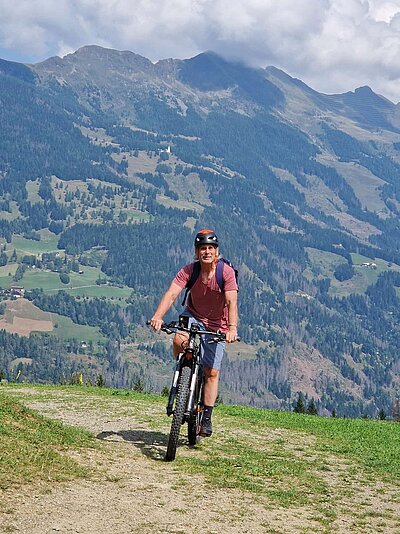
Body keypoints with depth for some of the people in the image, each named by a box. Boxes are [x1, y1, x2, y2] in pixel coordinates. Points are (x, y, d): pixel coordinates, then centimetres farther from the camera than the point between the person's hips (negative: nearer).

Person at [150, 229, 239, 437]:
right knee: (179, 340, -33)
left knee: (212, 373, -2)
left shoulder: (226, 272, -22)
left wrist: (232, 328, -46)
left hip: (217, 325, -1)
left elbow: (232, 301, -30)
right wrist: (158, 316, -47)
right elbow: (172, 293, -29)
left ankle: (206, 419, 8)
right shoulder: (189, 270, -18)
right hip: (193, 316, 1)